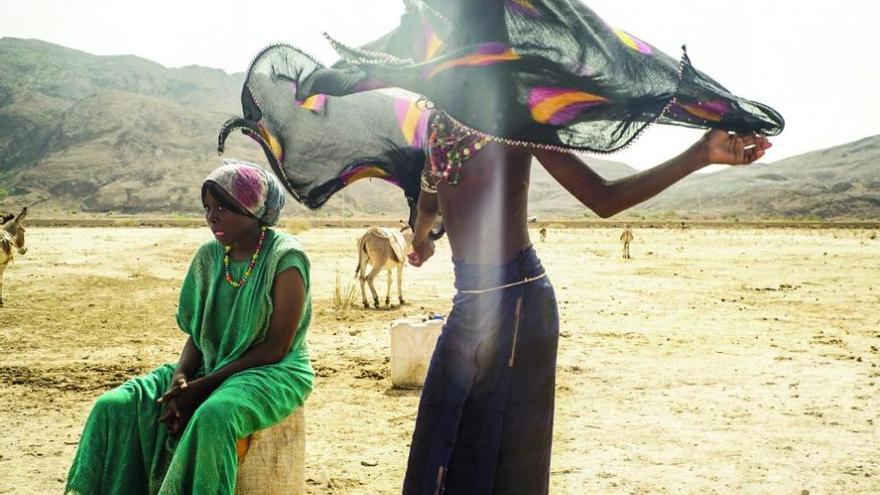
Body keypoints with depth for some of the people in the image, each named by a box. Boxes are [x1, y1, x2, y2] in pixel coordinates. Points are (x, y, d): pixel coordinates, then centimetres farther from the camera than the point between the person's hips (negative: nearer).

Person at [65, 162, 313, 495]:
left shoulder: (284, 258, -14)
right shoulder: (209, 255, 5)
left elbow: (276, 348, -16)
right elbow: (197, 334, 8)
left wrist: (202, 387, -19)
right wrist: (180, 378, -14)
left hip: (272, 372, -6)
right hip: (209, 368, 7)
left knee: (212, 417, -38)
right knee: (115, 405, -12)